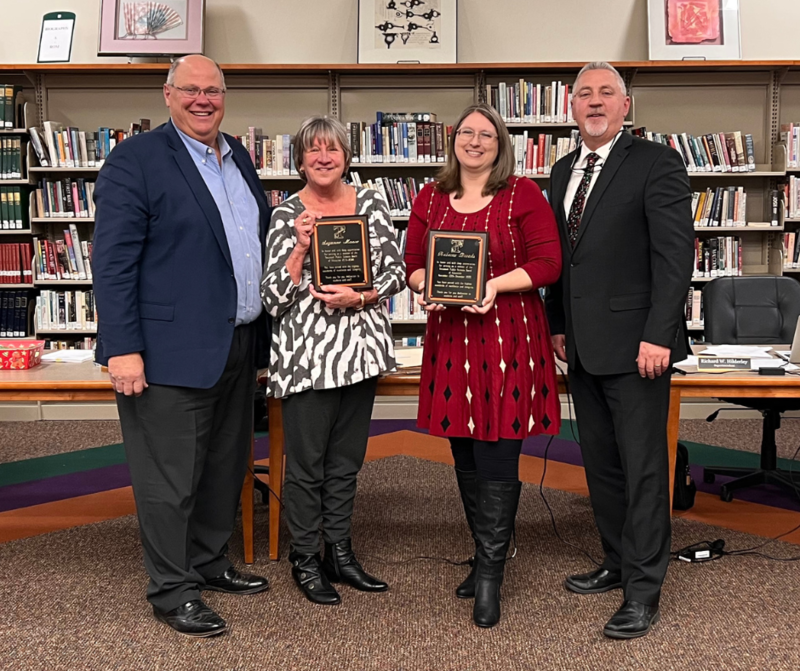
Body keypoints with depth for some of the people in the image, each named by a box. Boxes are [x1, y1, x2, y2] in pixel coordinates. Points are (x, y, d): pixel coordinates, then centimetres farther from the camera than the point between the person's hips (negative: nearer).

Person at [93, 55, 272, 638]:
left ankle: (210, 562, 35)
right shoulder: (136, 160, -10)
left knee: (226, 465, 18)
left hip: (238, 346, 8)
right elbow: (112, 261, -14)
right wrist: (123, 349, -19)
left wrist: (262, 326, 15)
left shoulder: (238, 158, 13)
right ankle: (173, 591, 16)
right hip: (173, 351, -8)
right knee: (170, 477, 2)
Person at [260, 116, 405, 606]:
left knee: (347, 458, 14)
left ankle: (340, 553, 27)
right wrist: (300, 248, -20)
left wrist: (359, 297, -11)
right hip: (307, 354, -4)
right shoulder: (287, 215, -4)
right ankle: (305, 561, 19)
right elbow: (273, 299, -8)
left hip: (361, 349, 4)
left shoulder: (371, 203, 5)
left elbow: (396, 270, 5)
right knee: (307, 462, 4)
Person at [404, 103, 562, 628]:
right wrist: (426, 284, -9)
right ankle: (486, 558, 28)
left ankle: (490, 575, 6)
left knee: (497, 458, -4)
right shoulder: (431, 199, 12)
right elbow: (412, 263, 13)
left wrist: (496, 284, -19)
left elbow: (549, 263, -6)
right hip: (451, 337, 5)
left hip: (508, 337, -4)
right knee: (466, 457, 12)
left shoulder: (523, 194, -1)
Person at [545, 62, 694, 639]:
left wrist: (658, 336, -19)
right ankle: (618, 563, 29)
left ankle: (643, 590, 6)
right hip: (584, 345, 8)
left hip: (634, 343, -7)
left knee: (643, 467, -2)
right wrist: (558, 324, 14)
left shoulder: (656, 163, -7)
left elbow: (676, 253, -13)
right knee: (600, 462, 15)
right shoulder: (564, 171, 15)